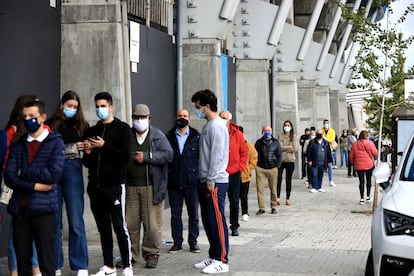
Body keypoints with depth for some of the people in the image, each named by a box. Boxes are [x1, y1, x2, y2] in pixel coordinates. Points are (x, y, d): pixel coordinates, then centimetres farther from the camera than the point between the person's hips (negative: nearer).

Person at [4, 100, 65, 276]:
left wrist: (24, 173, -4)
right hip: (20, 208, 4)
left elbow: (54, 173, -13)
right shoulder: (17, 145, 12)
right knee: (22, 259, 9)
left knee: (46, 261, -1)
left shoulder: (55, 142, 1)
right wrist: (34, 186, -12)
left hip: (44, 208, -4)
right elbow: (9, 177, 1)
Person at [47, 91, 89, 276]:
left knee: (76, 220, -1)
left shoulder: (81, 125, 9)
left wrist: (86, 148, -8)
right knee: (54, 220, 5)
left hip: (72, 171, 0)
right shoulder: (51, 125, 5)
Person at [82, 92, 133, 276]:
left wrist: (104, 146, -15)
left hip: (115, 185, -5)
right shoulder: (91, 131, 15)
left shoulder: (122, 129, 0)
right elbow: (87, 162, 17)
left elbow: (125, 157, -10)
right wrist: (87, 153, -4)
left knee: (119, 227, -5)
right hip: (95, 185, 5)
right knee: (103, 228, 8)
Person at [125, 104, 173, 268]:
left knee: (152, 224, -1)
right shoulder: (127, 136, 10)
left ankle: (151, 254, 11)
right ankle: (130, 254, 15)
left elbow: (168, 155, -5)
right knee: (130, 222, 4)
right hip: (130, 186, 2)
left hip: (151, 187, -2)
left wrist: (146, 157, -10)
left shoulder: (158, 136, 5)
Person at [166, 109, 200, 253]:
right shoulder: (169, 137, 7)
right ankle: (177, 242, 16)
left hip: (192, 182, -1)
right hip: (174, 182, 1)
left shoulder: (196, 137, 3)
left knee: (193, 214, 5)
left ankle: (193, 241, 15)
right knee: (175, 215, 6)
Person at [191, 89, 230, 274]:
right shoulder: (208, 125, 16)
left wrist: (211, 181, -18)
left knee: (217, 221, -6)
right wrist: (204, 180, 17)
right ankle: (213, 256, 22)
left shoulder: (217, 126, -13)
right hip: (206, 181, 10)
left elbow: (217, 156, -19)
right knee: (208, 220, 13)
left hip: (215, 182, -10)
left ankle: (222, 261, -1)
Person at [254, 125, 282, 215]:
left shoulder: (276, 142, 7)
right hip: (260, 169, 0)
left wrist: (277, 166, 1)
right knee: (260, 189, -6)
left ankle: (273, 207, 17)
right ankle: (261, 208, -1)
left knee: (273, 189, 5)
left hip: (272, 168, 0)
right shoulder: (258, 142, 7)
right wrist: (256, 165, 1)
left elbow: (279, 155, 9)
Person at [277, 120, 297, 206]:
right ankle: (278, 197, -9)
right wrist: (289, 147, -6)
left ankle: (288, 198, 12)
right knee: (278, 179, -11)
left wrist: (284, 148, -6)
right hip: (281, 160, -1)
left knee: (288, 180, 6)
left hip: (290, 160, 1)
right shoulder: (280, 136, 4)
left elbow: (295, 149, -5)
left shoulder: (294, 137, 5)